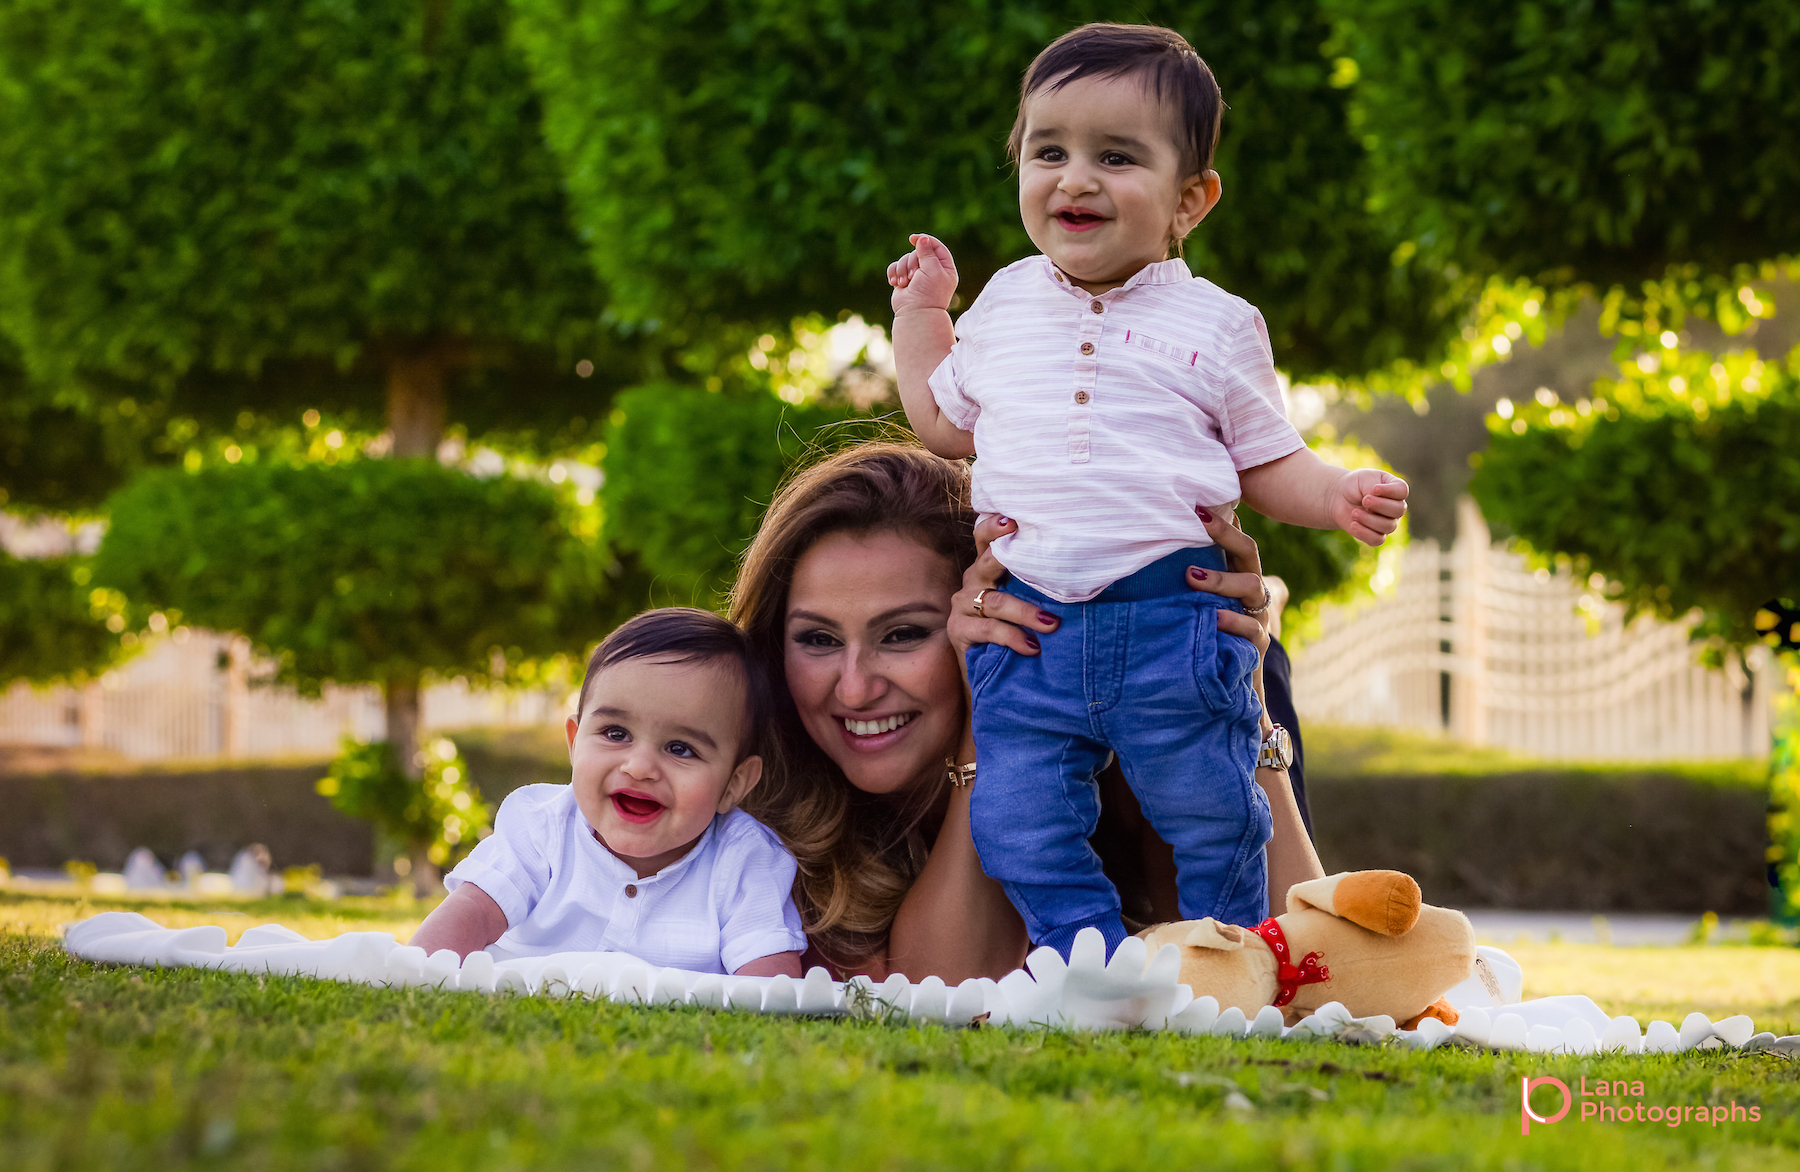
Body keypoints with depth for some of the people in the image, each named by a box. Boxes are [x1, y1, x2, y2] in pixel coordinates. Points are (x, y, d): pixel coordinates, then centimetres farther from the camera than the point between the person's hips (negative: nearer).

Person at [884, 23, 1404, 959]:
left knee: (1209, 825, 5)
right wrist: (920, 311, 25)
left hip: (1170, 613, -3)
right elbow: (945, 425, 26)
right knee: (1017, 823, -1)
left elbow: (1267, 462, 7)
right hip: (1025, 619, 3)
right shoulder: (1006, 304, 12)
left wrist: (1338, 495, -11)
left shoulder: (1217, 327, 2)